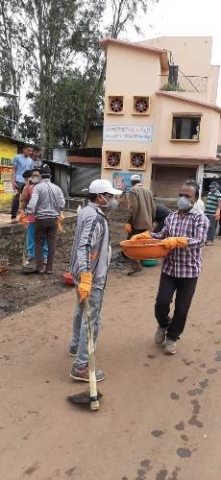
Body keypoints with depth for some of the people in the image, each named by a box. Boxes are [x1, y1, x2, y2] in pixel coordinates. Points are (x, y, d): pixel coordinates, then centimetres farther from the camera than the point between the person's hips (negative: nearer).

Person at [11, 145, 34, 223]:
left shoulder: (31, 161, 16)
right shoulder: (17, 157, 2)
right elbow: (13, 170, -2)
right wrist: (13, 181, -11)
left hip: (27, 182, 5)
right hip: (18, 181, -5)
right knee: (16, 198, -7)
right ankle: (13, 217, -6)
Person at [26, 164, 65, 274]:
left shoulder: (38, 187, -10)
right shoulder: (57, 188, 0)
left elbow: (32, 203, -19)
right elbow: (62, 204, 0)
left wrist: (29, 213, -6)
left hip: (41, 218, -2)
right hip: (53, 218, 3)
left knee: (39, 243, 10)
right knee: (51, 243, 9)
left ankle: (40, 268, 11)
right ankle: (49, 268, 12)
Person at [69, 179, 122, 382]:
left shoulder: (86, 211, 8)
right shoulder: (95, 217, -22)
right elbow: (85, 247, -33)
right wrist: (86, 278, -39)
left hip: (83, 272, 10)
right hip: (91, 276, -10)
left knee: (81, 311, 26)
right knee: (92, 320, -3)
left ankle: (76, 345, 46)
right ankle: (81, 367, 4)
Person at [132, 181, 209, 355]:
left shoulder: (200, 218, -10)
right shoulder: (171, 217, 6)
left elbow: (200, 241, -23)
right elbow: (163, 236, 13)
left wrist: (180, 241, -39)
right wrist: (145, 235, -3)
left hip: (189, 270, -3)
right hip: (169, 267, 3)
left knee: (181, 308, 6)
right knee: (162, 302, -1)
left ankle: (172, 337, 29)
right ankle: (163, 325, 32)